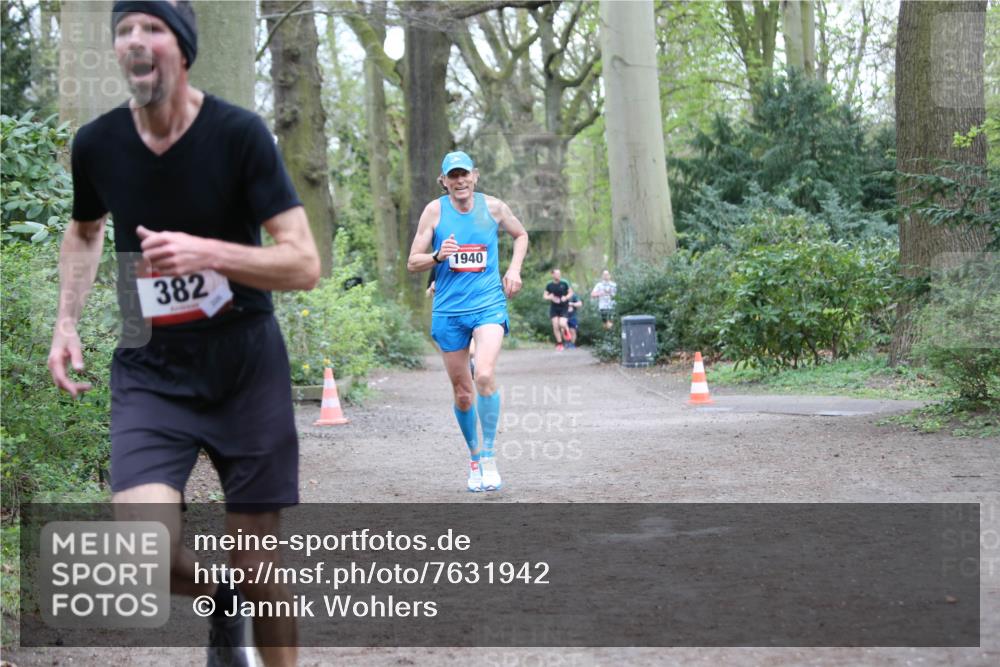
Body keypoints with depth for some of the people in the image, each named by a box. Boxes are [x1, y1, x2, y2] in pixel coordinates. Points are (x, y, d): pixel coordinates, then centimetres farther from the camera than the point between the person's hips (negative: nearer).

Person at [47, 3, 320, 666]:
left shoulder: (238, 133, -13)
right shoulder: (97, 144, -3)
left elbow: (304, 264, -16)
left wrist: (206, 252, -31)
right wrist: (67, 322, 7)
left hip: (247, 367, -2)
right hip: (150, 370, 2)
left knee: (256, 556, 1)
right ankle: (221, 602, 18)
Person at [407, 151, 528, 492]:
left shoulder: (493, 207, 1)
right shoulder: (434, 210, -1)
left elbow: (521, 235, 21)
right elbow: (412, 262, 1)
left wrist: (514, 269, 5)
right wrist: (438, 256, -19)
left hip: (488, 304, -1)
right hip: (448, 310, 1)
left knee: (485, 375, -24)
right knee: (462, 393, 7)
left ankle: (489, 456, -12)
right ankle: (474, 459, 27)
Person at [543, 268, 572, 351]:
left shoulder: (564, 284, -3)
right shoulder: (549, 285, 2)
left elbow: (571, 293, 6)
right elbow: (544, 296, 8)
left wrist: (566, 298, -13)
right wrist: (551, 297, -12)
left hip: (564, 307, -2)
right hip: (554, 308, 2)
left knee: (562, 324, -19)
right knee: (555, 326, -3)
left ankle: (566, 330, 18)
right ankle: (559, 343, 11)